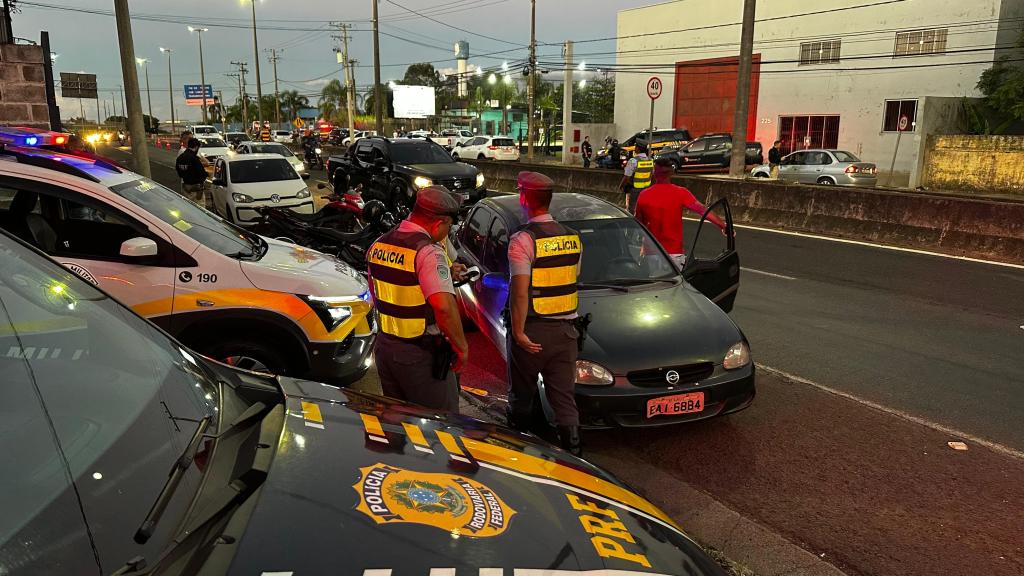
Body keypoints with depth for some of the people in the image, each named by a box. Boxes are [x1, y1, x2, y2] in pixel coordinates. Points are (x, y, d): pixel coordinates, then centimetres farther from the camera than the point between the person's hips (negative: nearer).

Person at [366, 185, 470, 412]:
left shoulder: (379, 244, 5)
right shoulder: (429, 252, -21)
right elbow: (444, 306, -31)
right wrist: (461, 346, -18)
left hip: (385, 345, 8)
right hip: (421, 353, -7)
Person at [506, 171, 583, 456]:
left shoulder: (523, 239, -15)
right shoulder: (572, 237, 5)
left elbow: (520, 291, -20)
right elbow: (573, 281, 11)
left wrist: (518, 332, -15)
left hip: (532, 331, -5)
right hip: (565, 328, 5)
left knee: (521, 396, 14)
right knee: (564, 397, 11)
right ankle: (572, 451, 9)